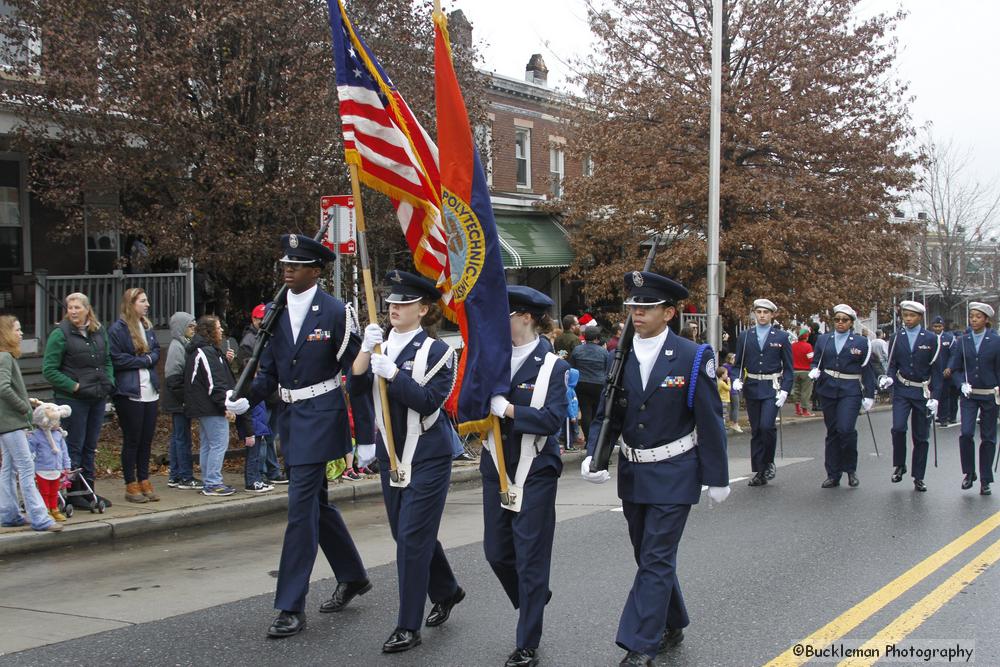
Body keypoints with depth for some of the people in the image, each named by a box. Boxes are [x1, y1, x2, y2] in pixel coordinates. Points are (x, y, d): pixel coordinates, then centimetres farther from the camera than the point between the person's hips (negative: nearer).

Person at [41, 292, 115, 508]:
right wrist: (74, 386, -16)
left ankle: (89, 489, 22)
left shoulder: (99, 332, 8)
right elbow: (49, 370, -11)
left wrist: (108, 381, 3)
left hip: (98, 398, 6)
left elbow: (107, 360, 20)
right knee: (74, 447, 0)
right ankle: (73, 493, 8)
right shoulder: (60, 334, -10)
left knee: (90, 447, 13)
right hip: (72, 399, -6)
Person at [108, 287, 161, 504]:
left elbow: (156, 352, 16)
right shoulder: (117, 329, -9)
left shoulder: (147, 327, 15)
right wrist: (144, 360, -10)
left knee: (147, 439, 10)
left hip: (150, 392, 7)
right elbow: (116, 359, -15)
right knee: (132, 440, 0)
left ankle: (144, 481, 19)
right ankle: (131, 485, 8)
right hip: (129, 393, -7)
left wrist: (148, 359, -6)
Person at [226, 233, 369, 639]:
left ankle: (291, 608, -5)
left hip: (321, 417, -7)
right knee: (316, 502, 17)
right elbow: (269, 370, 13)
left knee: (302, 507, -10)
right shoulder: (276, 313, 8)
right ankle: (353, 577, 36)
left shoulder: (336, 313, -9)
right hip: (290, 418, 7)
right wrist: (246, 400, -8)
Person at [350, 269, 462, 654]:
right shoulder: (379, 347, 8)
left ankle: (408, 627, 1)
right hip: (391, 455, 6)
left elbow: (429, 402, -17)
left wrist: (392, 373, -24)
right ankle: (446, 591, 38)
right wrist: (365, 351, -17)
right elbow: (357, 394, -5)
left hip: (428, 457, -6)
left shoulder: (437, 351, -8)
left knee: (412, 537, -7)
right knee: (407, 533, 15)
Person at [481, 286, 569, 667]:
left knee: (530, 557, 0)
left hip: (535, 473, -5)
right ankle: (532, 600, 40)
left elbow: (551, 420, -19)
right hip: (497, 469, 5)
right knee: (496, 551, 11)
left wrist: (506, 409, -24)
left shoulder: (552, 367, -9)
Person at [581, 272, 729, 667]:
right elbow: (605, 416, 4)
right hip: (632, 474, 5)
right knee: (650, 557, 17)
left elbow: (710, 422, -8)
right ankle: (671, 626, 36)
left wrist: (717, 478, -7)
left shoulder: (693, 358, -12)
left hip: (673, 475, -5)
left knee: (656, 560, -6)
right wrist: (594, 456, -14)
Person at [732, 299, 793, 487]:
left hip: (772, 388, -2)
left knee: (767, 426, -16)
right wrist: (737, 380, -9)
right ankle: (759, 472, 12)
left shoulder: (781, 337, 2)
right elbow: (738, 364, 10)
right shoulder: (745, 337, 6)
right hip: (751, 389, 3)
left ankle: (769, 462, 7)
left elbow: (788, 367, 2)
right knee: (755, 430, 6)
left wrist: (785, 390, -9)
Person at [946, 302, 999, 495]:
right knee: (966, 433, -13)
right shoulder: (962, 342, 3)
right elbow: (955, 368, 5)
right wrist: (962, 384, -12)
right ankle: (969, 473, 5)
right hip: (969, 395, 1)